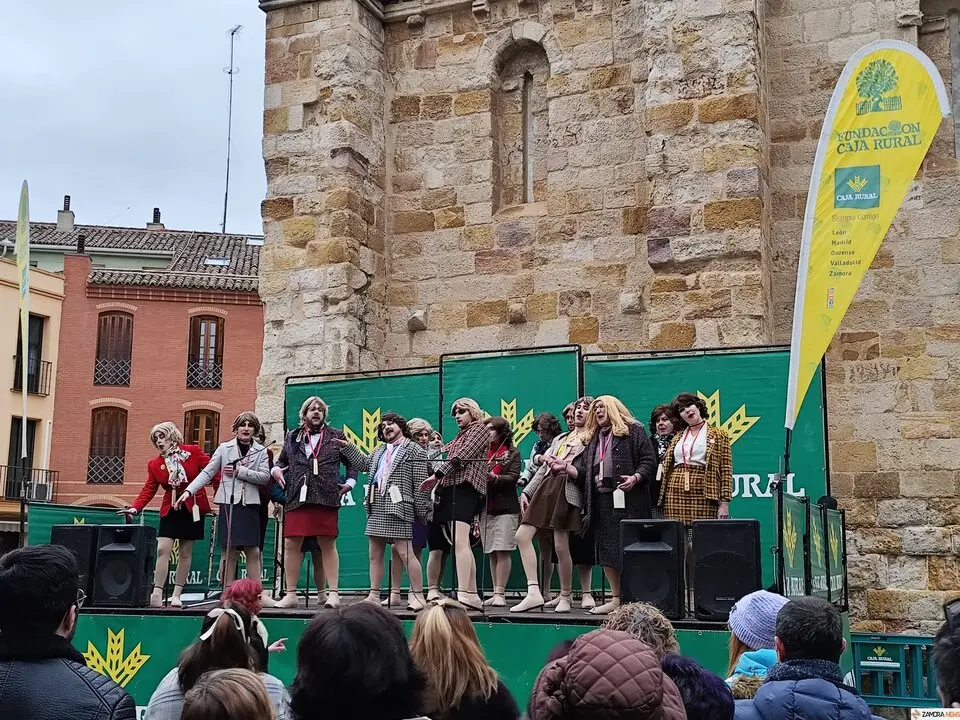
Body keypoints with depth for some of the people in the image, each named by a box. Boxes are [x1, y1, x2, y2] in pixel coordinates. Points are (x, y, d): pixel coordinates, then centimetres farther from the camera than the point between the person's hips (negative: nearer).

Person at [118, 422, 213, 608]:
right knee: (162, 549, -10)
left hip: (193, 508, -2)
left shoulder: (194, 452, -3)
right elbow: (149, 490, -1)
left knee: (185, 552, 4)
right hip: (170, 510, 2)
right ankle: (157, 595, -10)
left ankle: (176, 594, 11)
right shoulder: (155, 464, 5)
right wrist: (135, 508, -17)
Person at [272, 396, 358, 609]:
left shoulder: (336, 436, 11)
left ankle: (333, 593, 3)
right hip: (297, 498, 2)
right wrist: (275, 469, 6)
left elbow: (352, 461, 15)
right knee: (291, 544, -1)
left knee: (327, 545, -1)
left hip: (325, 498, -2)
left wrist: (350, 481, 2)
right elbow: (282, 460, 27)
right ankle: (291, 594, 7)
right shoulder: (292, 437, 17)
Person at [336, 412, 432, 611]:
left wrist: (421, 509, -10)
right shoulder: (380, 451, 21)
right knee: (375, 554, 9)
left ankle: (418, 595, -6)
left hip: (399, 507, -8)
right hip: (377, 507, 8)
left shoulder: (414, 450, -1)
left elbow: (420, 482, -6)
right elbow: (364, 463, 31)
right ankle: (374, 595, 16)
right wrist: (347, 447, 24)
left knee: (405, 552, -10)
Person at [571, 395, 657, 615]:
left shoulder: (633, 431, 3)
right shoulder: (593, 439, 22)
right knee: (606, 551, 6)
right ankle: (616, 599, 14)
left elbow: (649, 461, -5)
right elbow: (584, 472, 16)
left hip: (628, 500, -7)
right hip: (602, 500, 7)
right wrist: (565, 467, 0)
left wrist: (635, 478, -20)